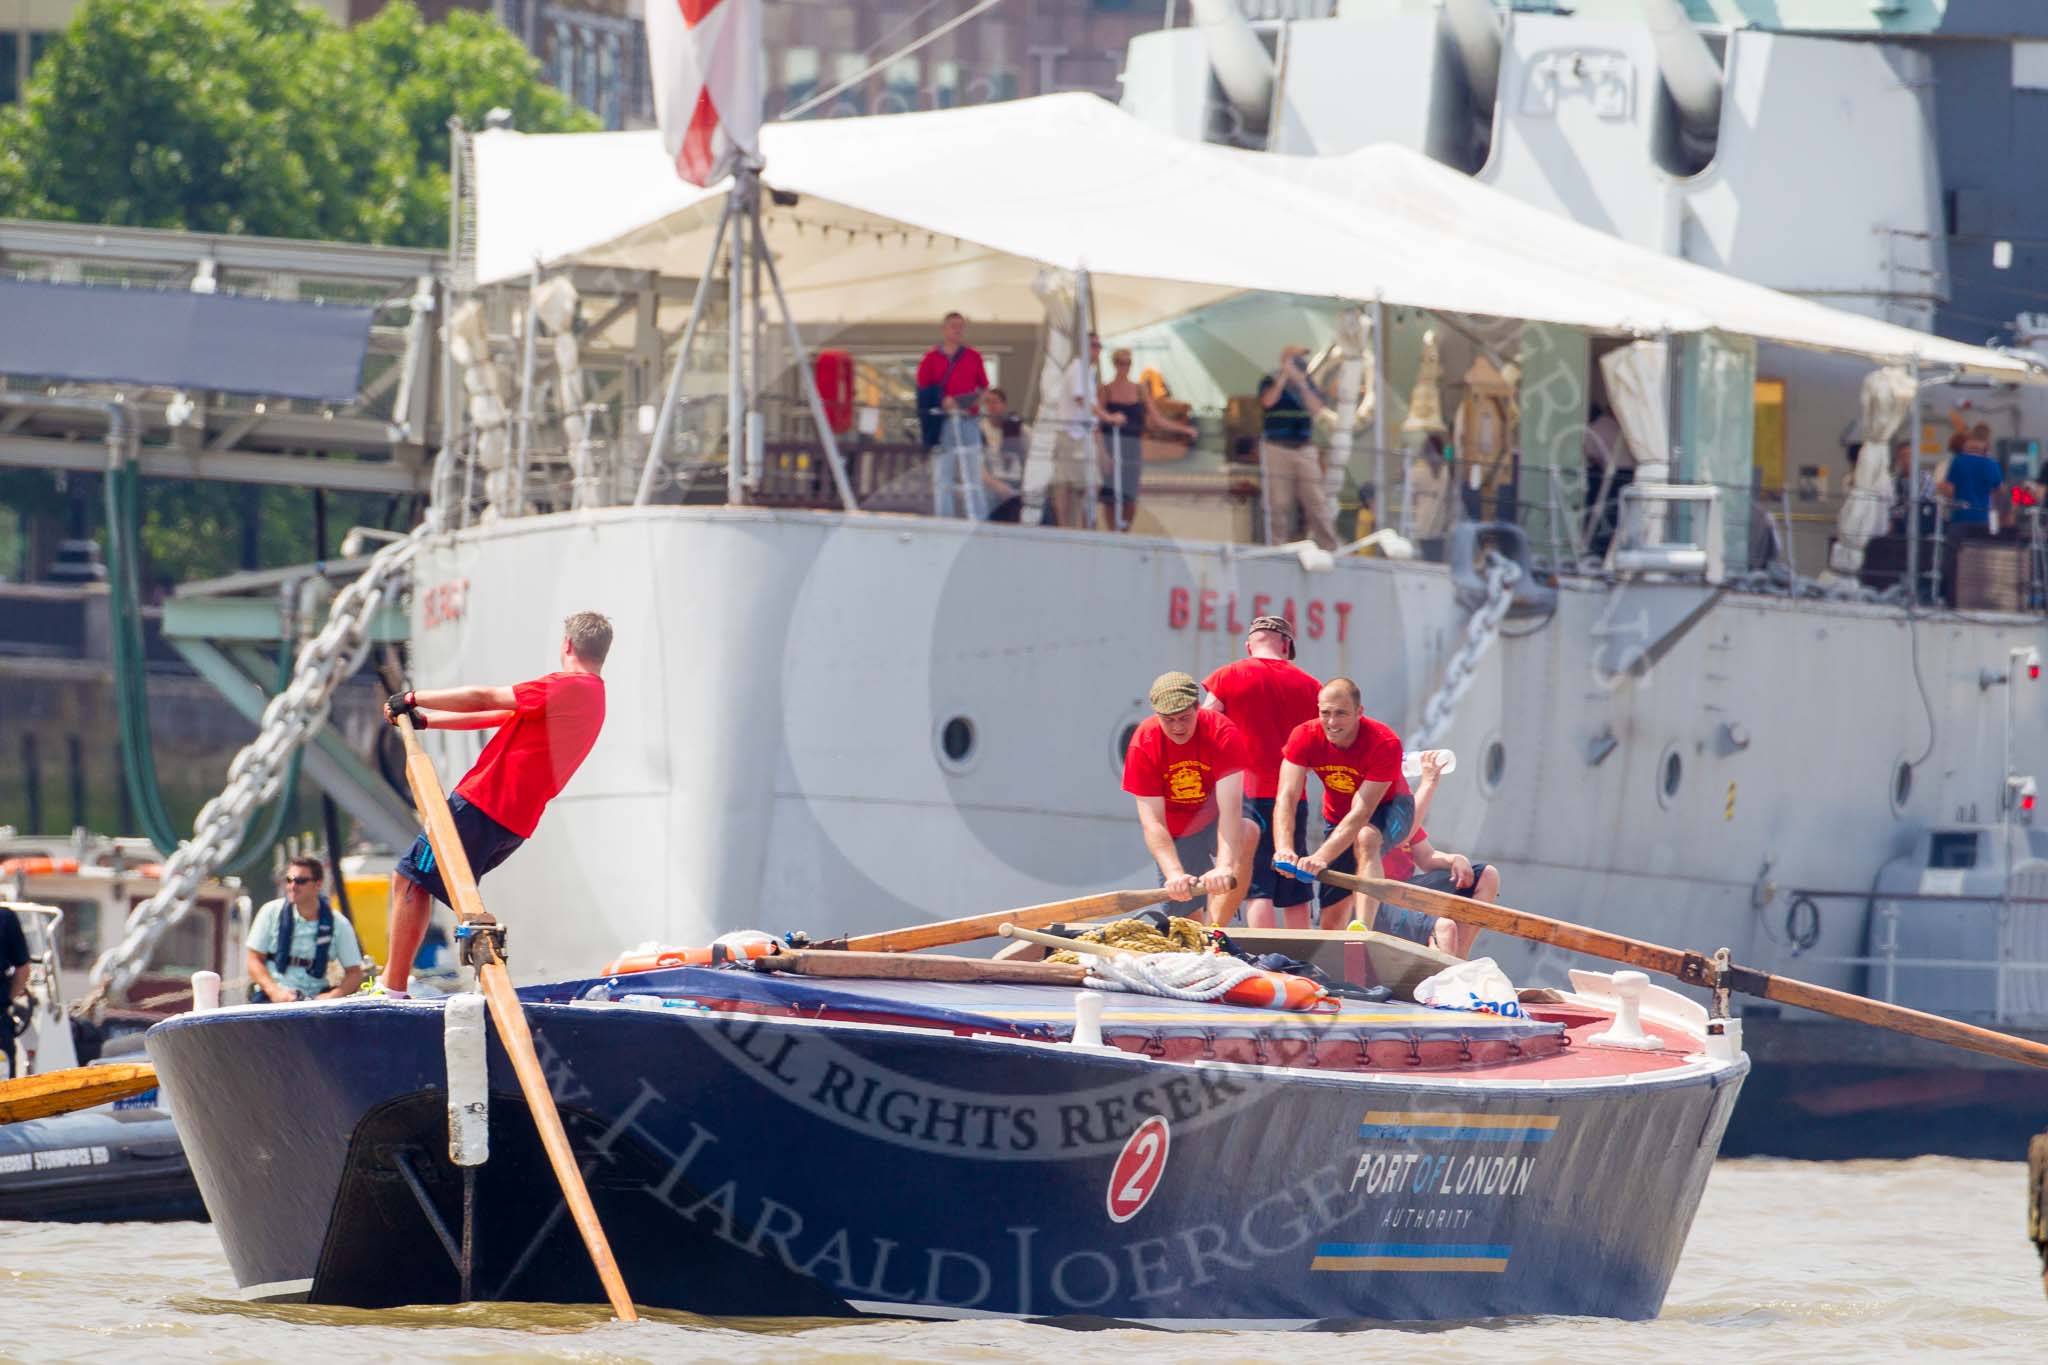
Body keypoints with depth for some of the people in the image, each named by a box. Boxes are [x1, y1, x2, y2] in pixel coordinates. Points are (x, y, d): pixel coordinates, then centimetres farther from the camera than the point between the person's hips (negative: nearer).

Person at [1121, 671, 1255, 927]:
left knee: (1246, 835, -35)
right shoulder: (1143, 746, -23)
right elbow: (1152, 822, -28)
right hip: (1175, 829, 2)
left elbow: (1230, 807, -38)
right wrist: (1174, 874, -44)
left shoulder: (1222, 733, -27)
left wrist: (1225, 867, -52)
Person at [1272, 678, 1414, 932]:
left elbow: (1361, 812, -38)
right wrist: (1284, 851, -49)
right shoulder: (1304, 738, -22)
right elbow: (1286, 797, -31)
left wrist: (1321, 857, -49)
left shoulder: (1385, 743, -32)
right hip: (1337, 814, 4)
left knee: (1365, 839, -41)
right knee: (1332, 921, 2)